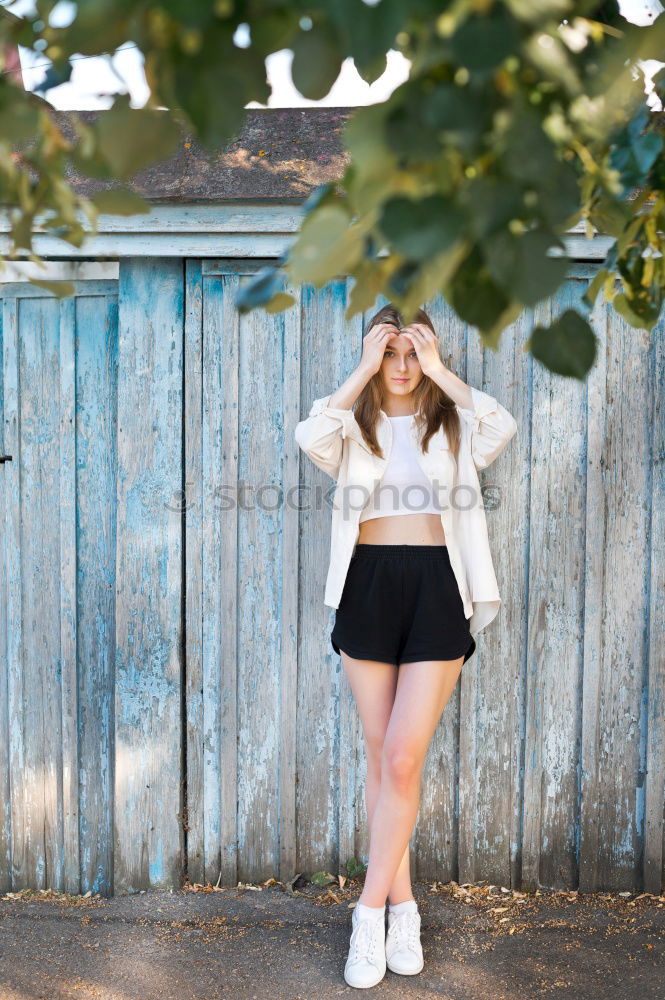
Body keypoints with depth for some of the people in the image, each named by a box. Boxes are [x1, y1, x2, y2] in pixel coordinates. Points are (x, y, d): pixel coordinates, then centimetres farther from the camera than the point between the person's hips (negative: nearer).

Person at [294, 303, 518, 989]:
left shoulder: (452, 424, 9)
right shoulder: (354, 427, 9)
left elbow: (502, 427, -14)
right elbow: (309, 437, -15)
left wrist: (437, 369, -9)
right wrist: (364, 367, -10)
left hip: (437, 587, -1)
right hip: (368, 585, 1)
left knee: (402, 757, -7)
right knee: (382, 758, 8)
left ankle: (372, 911, 8)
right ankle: (402, 907, 22)